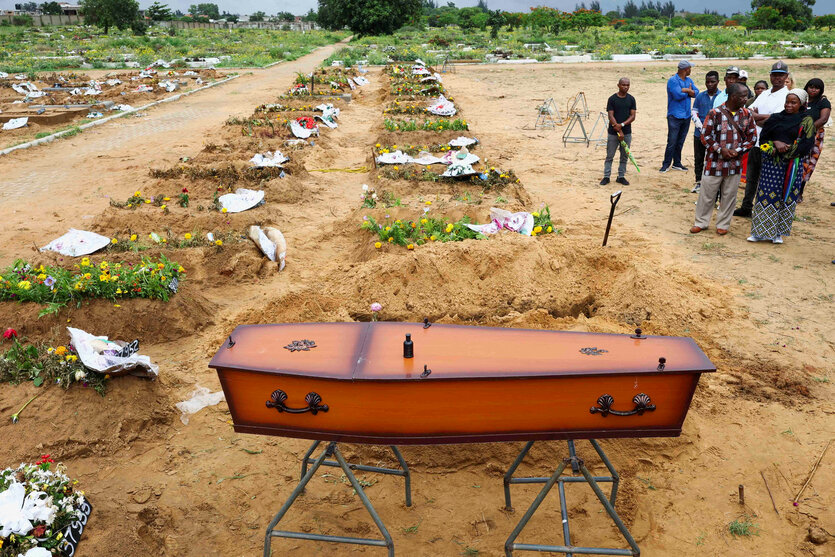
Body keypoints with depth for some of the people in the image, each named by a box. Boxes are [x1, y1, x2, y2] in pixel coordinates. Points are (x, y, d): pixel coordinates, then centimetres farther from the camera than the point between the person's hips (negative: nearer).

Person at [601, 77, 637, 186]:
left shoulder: (631, 99, 4)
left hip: (627, 132, 3)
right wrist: (619, 131, -16)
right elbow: (611, 116, -9)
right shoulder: (612, 99, -4)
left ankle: (621, 176, 18)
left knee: (624, 156, 8)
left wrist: (622, 125, -17)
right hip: (613, 132, -3)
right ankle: (606, 177, 10)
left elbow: (633, 116, 0)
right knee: (609, 156, 2)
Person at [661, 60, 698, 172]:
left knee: (680, 142, 10)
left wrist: (685, 91, -14)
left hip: (686, 116, 7)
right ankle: (666, 164, 1)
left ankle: (677, 163, 18)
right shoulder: (672, 81, -8)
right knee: (672, 142, -7)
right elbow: (678, 95, -19)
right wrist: (688, 91, -1)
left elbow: (696, 92, 4)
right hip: (675, 116, -7)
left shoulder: (689, 80, 15)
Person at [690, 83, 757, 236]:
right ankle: (701, 222, 20)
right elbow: (705, 136, -6)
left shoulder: (747, 114, 3)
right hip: (714, 162, -3)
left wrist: (737, 150, -7)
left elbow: (752, 137, 7)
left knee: (729, 196, 9)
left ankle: (723, 224, 22)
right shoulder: (715, 113, -9)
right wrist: (720, 150, -14)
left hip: (735, 164, 3)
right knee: (707, 194, 5)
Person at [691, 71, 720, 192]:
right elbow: (694, 113, 6)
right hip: (699, 134, 3)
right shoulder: (700, 96, 5)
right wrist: (701, 127, -9)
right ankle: (699, 182, 22)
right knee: (698, 159, 10)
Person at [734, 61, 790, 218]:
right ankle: (746, 208, 28)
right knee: (751, 177, 16)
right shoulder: (764, 94, 14)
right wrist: (765, 118, -12)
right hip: (755, 142, 7)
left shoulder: (787, 96, -9)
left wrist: (755, 117, -9)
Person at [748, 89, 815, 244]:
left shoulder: (806, 121, 2)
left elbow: (807, 144, -6)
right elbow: (763, 138, 6)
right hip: (771, 163, 1)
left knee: (787, 197, 3)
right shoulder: (775, 118, 8)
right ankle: (761, 231, 6)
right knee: (766, 195, -1)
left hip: (793, 165, -1)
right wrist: (776, 143, -12)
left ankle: (778, 232, 12)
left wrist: (785, 150, -12)